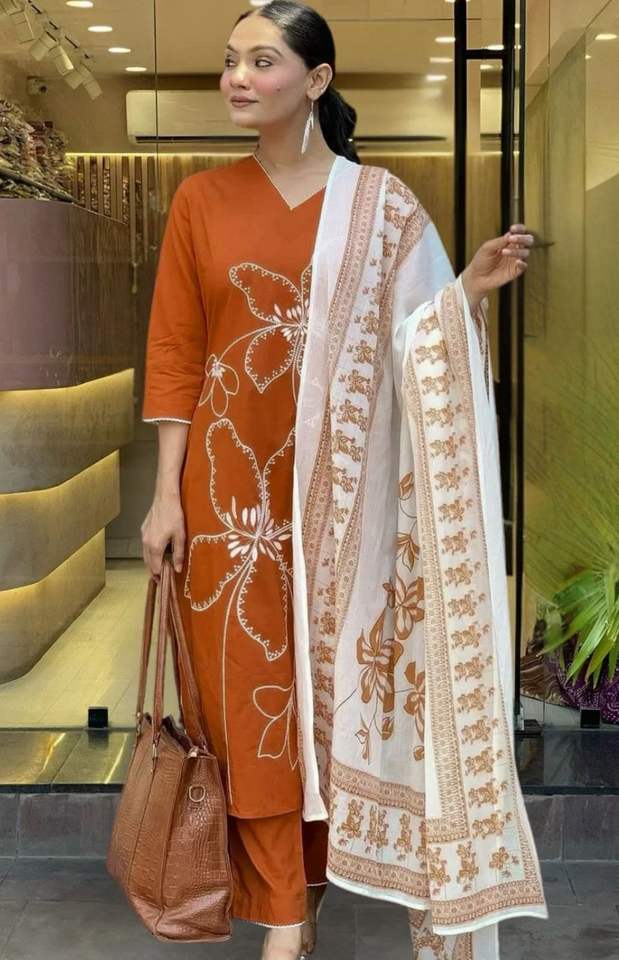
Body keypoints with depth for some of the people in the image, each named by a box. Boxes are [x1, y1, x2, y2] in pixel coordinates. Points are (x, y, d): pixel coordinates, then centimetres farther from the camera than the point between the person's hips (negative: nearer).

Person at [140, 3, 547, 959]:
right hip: (233, 480, 1)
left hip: (341, 482, -1)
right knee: (253, 683, 4)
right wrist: (166, 493, -1)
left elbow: (415, 338, 0)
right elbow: (174, 351, 3)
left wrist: (473, 285, -20)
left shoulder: (382, 202, 1)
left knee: (341, 673, 6)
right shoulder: (201, 199, 4)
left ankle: (338, 864, 26)